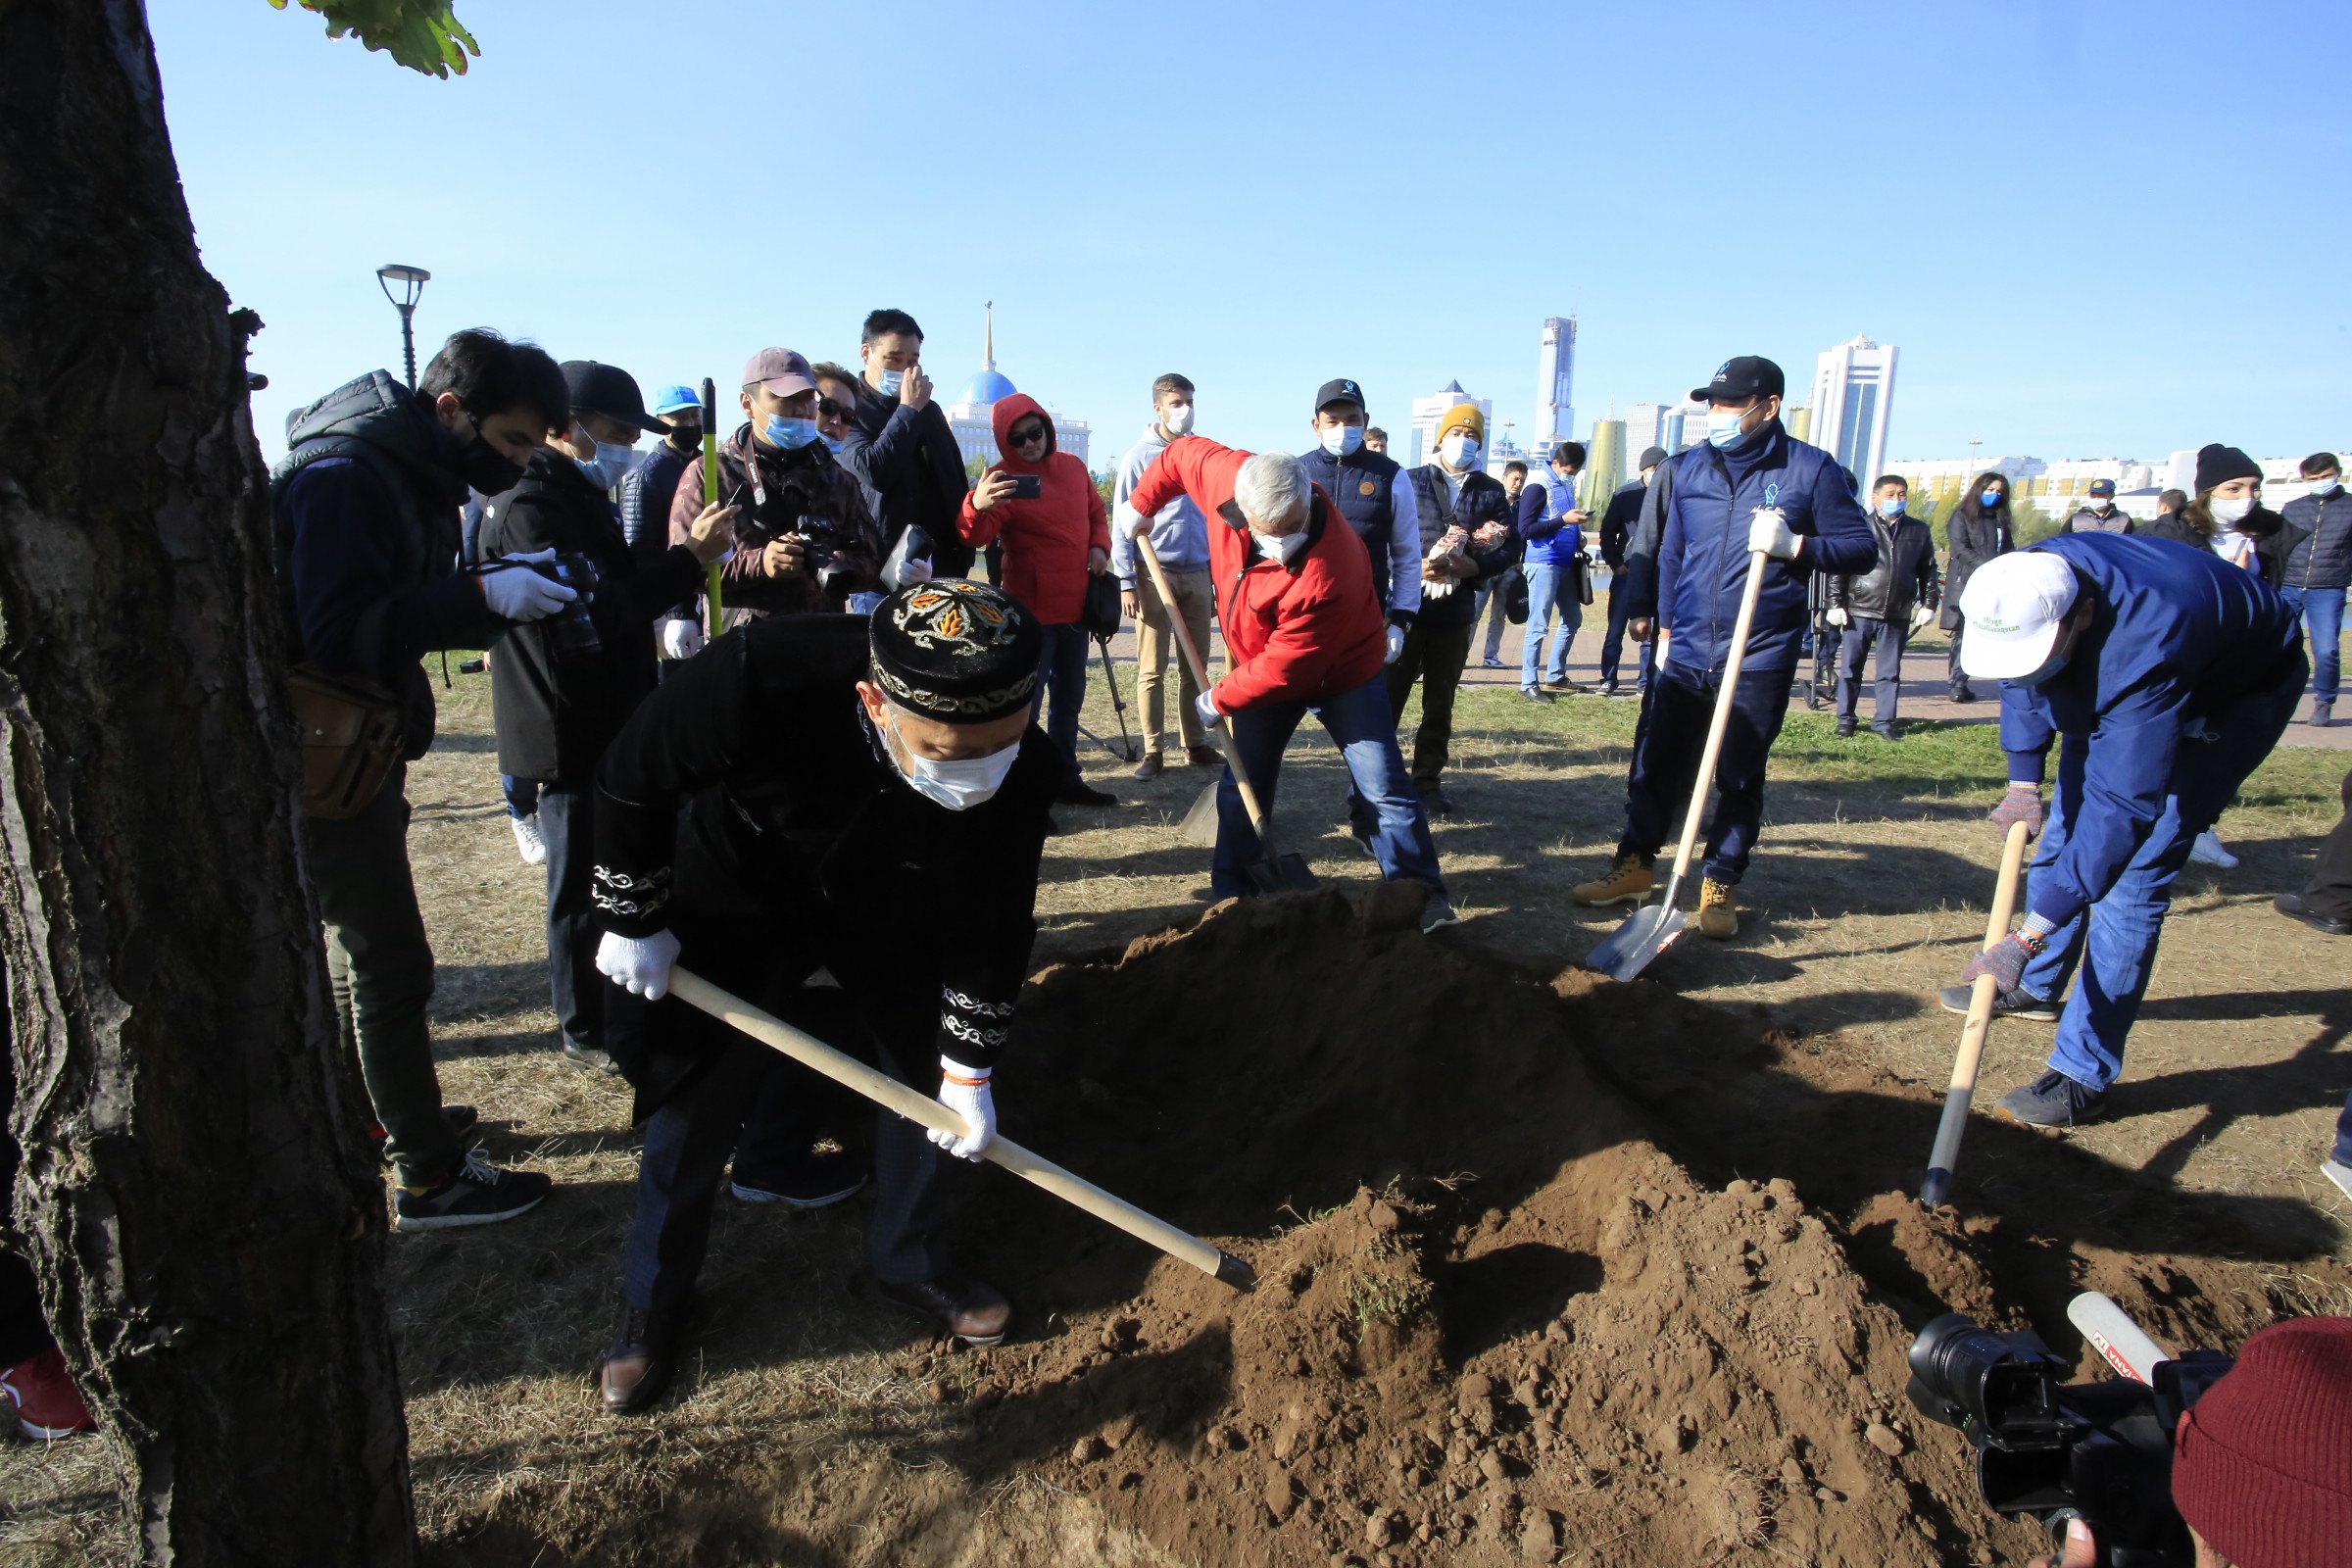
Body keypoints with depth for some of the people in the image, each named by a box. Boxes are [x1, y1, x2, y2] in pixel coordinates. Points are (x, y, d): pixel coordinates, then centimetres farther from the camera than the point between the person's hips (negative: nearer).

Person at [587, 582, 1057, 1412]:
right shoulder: (756, 680, -42)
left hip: (896, 911, 2)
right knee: (696, 1103, 3)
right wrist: (632, 920, -11)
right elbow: (629, 781, -22)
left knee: (932, 1078, 2)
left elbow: (995, 922, -16)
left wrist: (969, 1067, -9)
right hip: (740, 893, -2)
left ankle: (912, 1261, 29)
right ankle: (653, 1297, 29)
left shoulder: (1022, 772, -32)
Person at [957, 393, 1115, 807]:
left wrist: (1099, 546, -2)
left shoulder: (1073, 467, 5)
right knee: (1024, 702, -6)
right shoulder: (1004, 479, -13)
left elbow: (1096, 513, 19)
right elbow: (976, 535, -29)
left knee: (1069, 697, 17)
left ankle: (1065, 778, 31)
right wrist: (977, 507, -51)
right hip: (1031, 611, -7)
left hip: (1075, 605, 7)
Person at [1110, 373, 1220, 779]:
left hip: (1197, 574, 4)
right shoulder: (1139, 457, -1)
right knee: (1152, 669, 0)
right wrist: (1126, 582, -9)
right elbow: (1122, 524, -3)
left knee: (1195, 666, 8)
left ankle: (1195, 744, 18)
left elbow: (1214, 517, 14)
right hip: (1155, 574, -3)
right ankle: (1153, 751, 6)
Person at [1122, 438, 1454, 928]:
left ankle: (1422, 897, 3)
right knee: (1241, 787, 7)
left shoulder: (1329, 575, -41)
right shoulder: (1230, 478, -25)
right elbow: (1184, 452, -2)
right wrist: (1142, 502, 7)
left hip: (1342, 672, -5)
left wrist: (1220, 699, -17)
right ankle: (1232, 893, 20)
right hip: (1263, 670, 5)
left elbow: (1282, 669, -32)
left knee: (1383, 787, -8)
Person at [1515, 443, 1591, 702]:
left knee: (1573, 619, 14)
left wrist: (1577, 530, 5)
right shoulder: (1538, 487, -10)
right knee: (1538, 625, -6)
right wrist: (1563, 520, -21)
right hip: (1543, 563, -9)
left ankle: (1555, 676, 24)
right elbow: (1525, 530, -17)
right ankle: (1528, 684, 0)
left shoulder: (1567, 485, 13)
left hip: (1566, 562, 9)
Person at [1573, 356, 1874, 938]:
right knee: (1655, 765, 8)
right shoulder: (1684, 469, 7)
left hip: (1761, 659, -3)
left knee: (1740, 779, 6)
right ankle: (1635, 865, 23)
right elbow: (1648, 546, 18)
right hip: (1685, 651, 3)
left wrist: (1795, 545, -18)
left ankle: (1719, 887, 18)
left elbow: (1861, 547, -3)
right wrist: (1641, 608, 11)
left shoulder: (1811, 469, -3)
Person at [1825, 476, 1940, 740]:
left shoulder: (1919, 532, 8)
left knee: (1890, 672, 7)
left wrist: (1929, 604, 8)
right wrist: (1836, 604, -6)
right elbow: (1839, 569, -1)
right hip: (1859, 611, -2)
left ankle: (1883, 722, 15)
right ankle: (1845, 719, 14)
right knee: (1850, 668, 4)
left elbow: (1928, 570, 14)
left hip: (1897, 616, 2)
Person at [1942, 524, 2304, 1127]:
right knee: (2065, 833, 11)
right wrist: (2023, 779, -13)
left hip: (2238, 694, -7)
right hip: (2111, 693, 7)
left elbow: (2123, 806, -46)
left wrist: (2030, 934, -48)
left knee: (2131, 872, -17)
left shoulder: (2143, 653, -46)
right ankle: (2034, 987, 33)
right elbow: (2023, 679, -3)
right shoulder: (2029, 589, -25)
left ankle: (2084, 1075, -12)